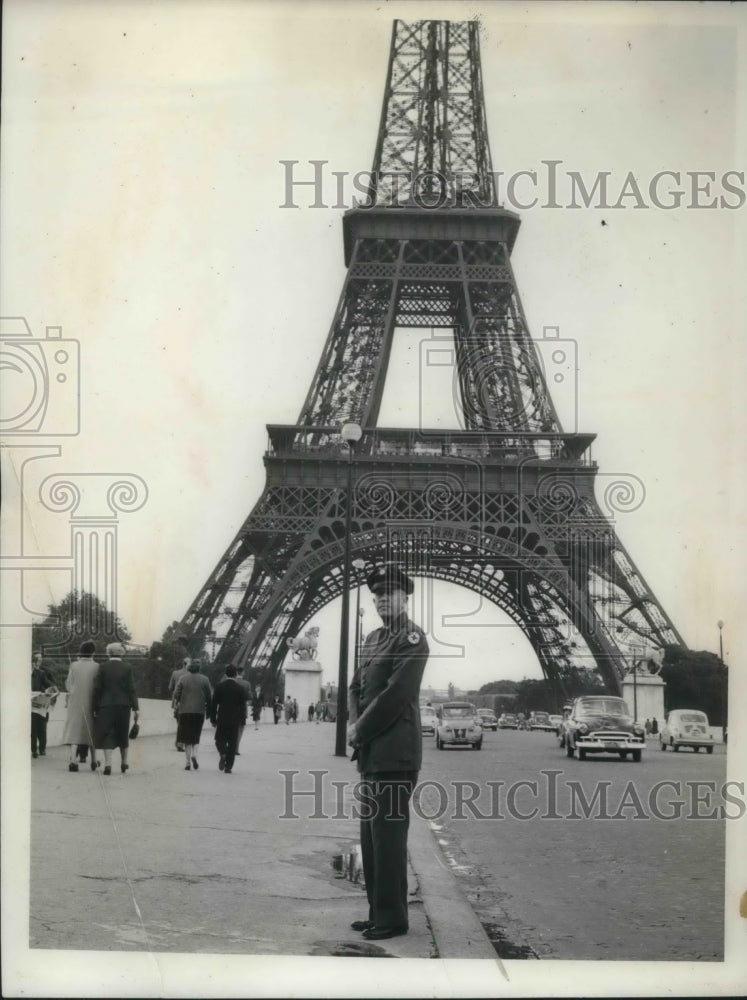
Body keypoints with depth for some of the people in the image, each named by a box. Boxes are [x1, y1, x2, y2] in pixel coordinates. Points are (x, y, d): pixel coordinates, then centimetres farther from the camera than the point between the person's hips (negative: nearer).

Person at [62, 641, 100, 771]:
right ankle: (93, 760, 24)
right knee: (91, 731, 14)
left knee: (74, 730, 0)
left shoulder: (74, 665, -4)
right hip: (90, 702, 0)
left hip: (75, 703, 0)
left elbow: (68, 685, 2)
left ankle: (73, 759, -15)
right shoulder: (96, 667, -7)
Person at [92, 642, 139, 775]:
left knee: (107, 735, -1)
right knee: (123, 734, 16)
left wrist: (94, 707, 1)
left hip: (106, 706, -2)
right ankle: (124, 762, 24)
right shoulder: (127, 668, -2)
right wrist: (135, 707, -1)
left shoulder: (103, 667, -4)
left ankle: (108, 764, -12)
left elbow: (97, 688, -5)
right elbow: (131, 689, -4)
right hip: (123, 706, 2)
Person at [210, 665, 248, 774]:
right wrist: (243, 722, 5)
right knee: (232, 743, 7)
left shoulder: (219, 686, -4)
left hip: (222, 719, 0)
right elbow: (243, 706, -2)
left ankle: (223, 753, -16)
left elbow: (213, 703, -2)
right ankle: (228, 766, 4)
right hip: (235, 720, 0)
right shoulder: (241, 688, -4)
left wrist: (213, 719, 6)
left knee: (220, 739, 14)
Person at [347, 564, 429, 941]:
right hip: (371, 752, 9)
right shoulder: (372, 639, 17)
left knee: (387, 835, -6)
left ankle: (391, 918, 0)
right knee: (371, 835, 13)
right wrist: (354, 726, -2)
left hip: (394, 754, -9)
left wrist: (360, 731, -11)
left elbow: (395, 695, -18)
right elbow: (356, 687, 16)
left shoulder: (412, 640, -10)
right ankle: (379, 911, 21)